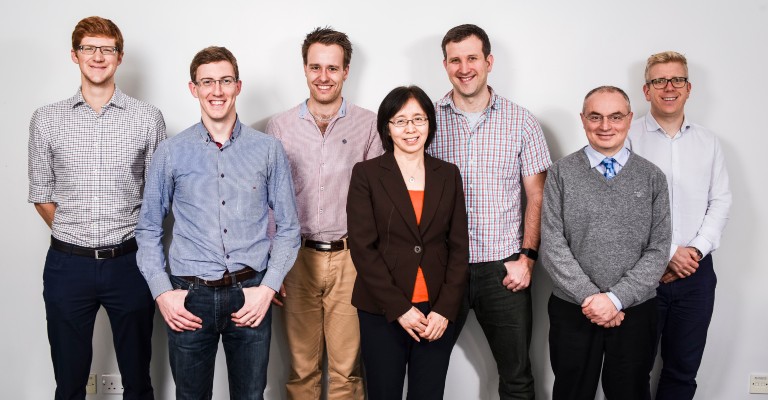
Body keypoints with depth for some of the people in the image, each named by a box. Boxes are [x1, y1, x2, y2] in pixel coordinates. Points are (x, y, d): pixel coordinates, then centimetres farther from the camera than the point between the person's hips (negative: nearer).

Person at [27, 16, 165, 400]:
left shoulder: (148, 118, 0)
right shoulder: (47, 119, 3)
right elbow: (41, 195, 8)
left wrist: (137, 242, 0)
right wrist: (73, 236, 2)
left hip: (129, 262, -1)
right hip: (68, 264, 1)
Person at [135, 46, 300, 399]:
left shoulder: (268, 150, 0)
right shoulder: (171, 152, 1)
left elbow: (288, 228, 3)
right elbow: (148, 229, 6)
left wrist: (267, 287, -6)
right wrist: (162, 292, -3)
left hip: (250, 294, 0)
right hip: (190, 297, 0)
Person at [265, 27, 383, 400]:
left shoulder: (368, 125, 1)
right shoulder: (279, 126, 4)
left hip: (350, 257, -1)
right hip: (297, 257, 1)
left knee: (348, 367, 7)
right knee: (301, 366, 10)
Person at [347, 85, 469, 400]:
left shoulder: (448, 174, 8)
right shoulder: (366, 173, -1)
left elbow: (459, 247, 5)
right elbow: (362, 247, -6)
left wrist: (445, 309, -5)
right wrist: (399, 308, -11)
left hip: (438, 312, 2)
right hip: (382, 311, -2)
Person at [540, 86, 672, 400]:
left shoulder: (652, 177, 2)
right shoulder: (561, 174, -2)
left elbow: (658, 249, -3)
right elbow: (553, 246, -7)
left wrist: (616, 298, -13)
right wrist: (589, 296, -15)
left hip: (635, 311, 1)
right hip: (572, 310, -1)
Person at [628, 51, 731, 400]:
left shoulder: (707, 142, 10)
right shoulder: (629, 136, -4)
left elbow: (721, 201, 7)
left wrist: (696, 249, -8)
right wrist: (667, 254, -12)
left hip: (695, 272, 4)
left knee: (684, 368, 12)